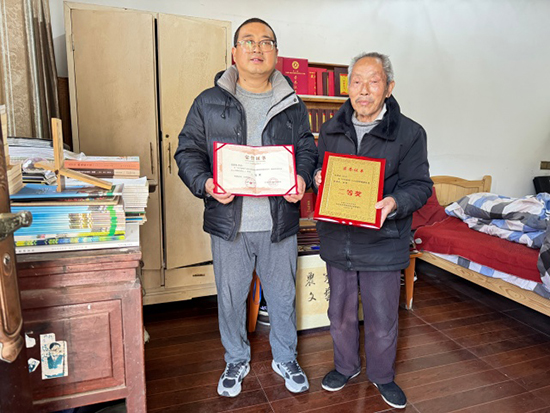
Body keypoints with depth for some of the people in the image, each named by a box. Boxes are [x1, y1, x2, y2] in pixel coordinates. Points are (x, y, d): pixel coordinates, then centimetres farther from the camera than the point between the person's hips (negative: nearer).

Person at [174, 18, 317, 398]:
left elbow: (308, 150, 9)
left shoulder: (292, 106, 7)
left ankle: (285, 358, 40)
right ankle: (236, 360, 40)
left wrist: (302, 179, -13)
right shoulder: (209, 103, 3)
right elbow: (188, 151, 3)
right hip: (229, 222, 0)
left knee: (283, 296, 15)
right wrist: (205, 184, -16)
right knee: (231, 297, 15)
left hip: (280, 222, 1)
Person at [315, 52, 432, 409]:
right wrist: (318, 178, -9)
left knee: (382, 322, 12)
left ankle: (382, 375, 41)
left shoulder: (410, 133, -5)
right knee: (341, 313, 19)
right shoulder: (331, 130, 7)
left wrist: (395, 202, -27)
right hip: (337, 241, 4)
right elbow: (317, 169, 15)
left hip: (383, 244, -3)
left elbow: (420, 185, -7)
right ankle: (345, 366, 46)